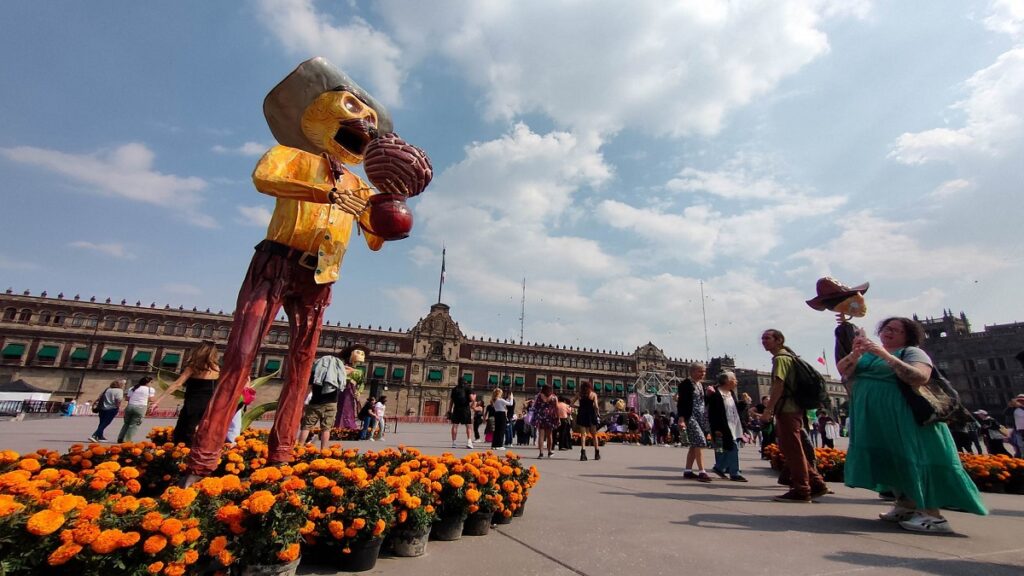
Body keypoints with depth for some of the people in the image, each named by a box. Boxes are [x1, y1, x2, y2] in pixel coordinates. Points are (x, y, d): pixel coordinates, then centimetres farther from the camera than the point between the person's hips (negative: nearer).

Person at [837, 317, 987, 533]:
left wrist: (886, 355, -25)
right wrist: (855, 353, -17)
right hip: (872, 418, 6)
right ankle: (905, 506, 17)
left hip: (903, 418, -5)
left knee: (911, 458, -8)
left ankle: (933, 515, -3)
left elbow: (920, 377, -19)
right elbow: (843, 371, 1)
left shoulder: (912, 352, 1)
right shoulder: (868, 353, 15)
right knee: (888, 460, 8)